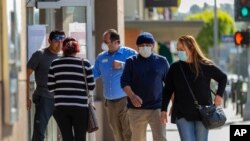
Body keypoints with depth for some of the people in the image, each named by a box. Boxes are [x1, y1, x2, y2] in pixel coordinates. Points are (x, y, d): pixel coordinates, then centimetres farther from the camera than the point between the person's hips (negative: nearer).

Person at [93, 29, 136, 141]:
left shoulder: (129, 53, -4)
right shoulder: (101, 57, 13)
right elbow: (93, 74, 17)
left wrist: (122, 65, -19)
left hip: (126, 100, -6)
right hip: (110, 102, 6)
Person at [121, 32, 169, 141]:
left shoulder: (162, 61, 7)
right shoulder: (131, 62, 5)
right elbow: (124, 82, -2)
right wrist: (132, 96, -20)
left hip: (157, 108, -1)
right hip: (136, 109, 1)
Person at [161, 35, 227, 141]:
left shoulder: (206, 66, -3)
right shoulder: (175, 68, 0)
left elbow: (223, 78, 12)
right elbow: (167, 90, 7)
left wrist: (219, 95, 1)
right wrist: (164, 110, 1)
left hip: (203, 113, 0)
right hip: (182, 114, 0)